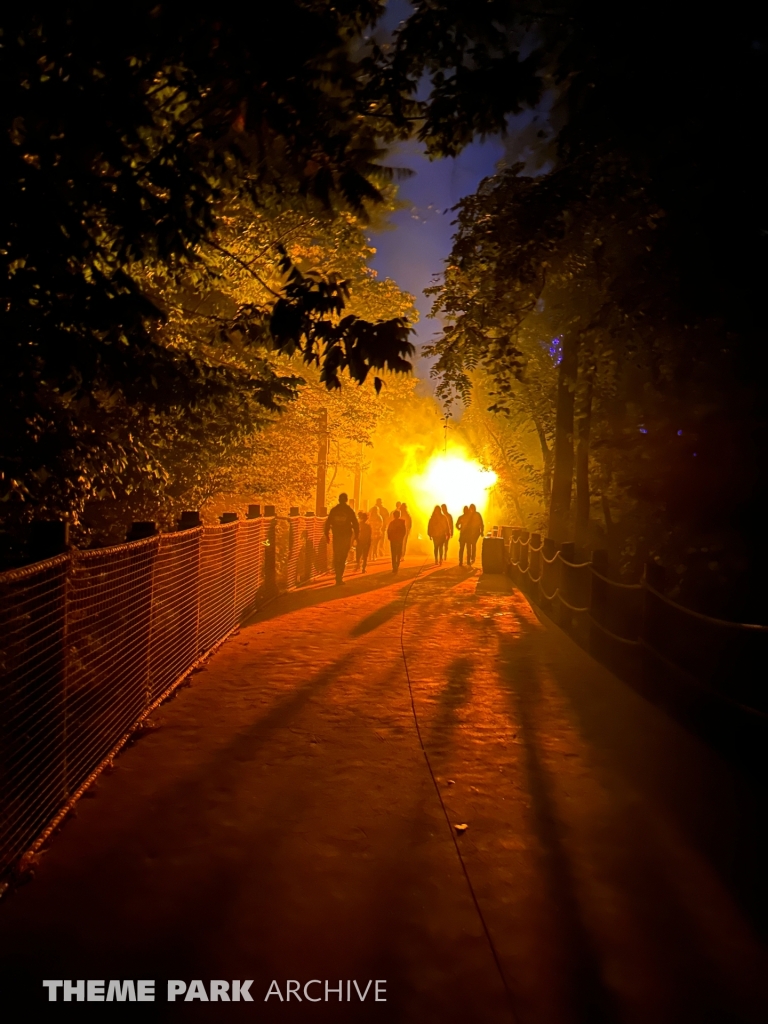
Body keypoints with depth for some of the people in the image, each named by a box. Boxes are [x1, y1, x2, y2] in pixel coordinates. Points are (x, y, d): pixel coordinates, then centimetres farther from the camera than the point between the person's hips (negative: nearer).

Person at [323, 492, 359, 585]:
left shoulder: (333, 510, 3)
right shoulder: (349, 511, -2)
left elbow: (327, 523, 4)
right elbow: (355, 524, -3)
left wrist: (327, 535, 11)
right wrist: (356, 535, 7)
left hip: (336, 536, 2)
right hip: (346, 536, -2)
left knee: (336, 558, 11)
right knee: (343, 558, 2)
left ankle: (338, 578, 9)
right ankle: (339, 578, -6)